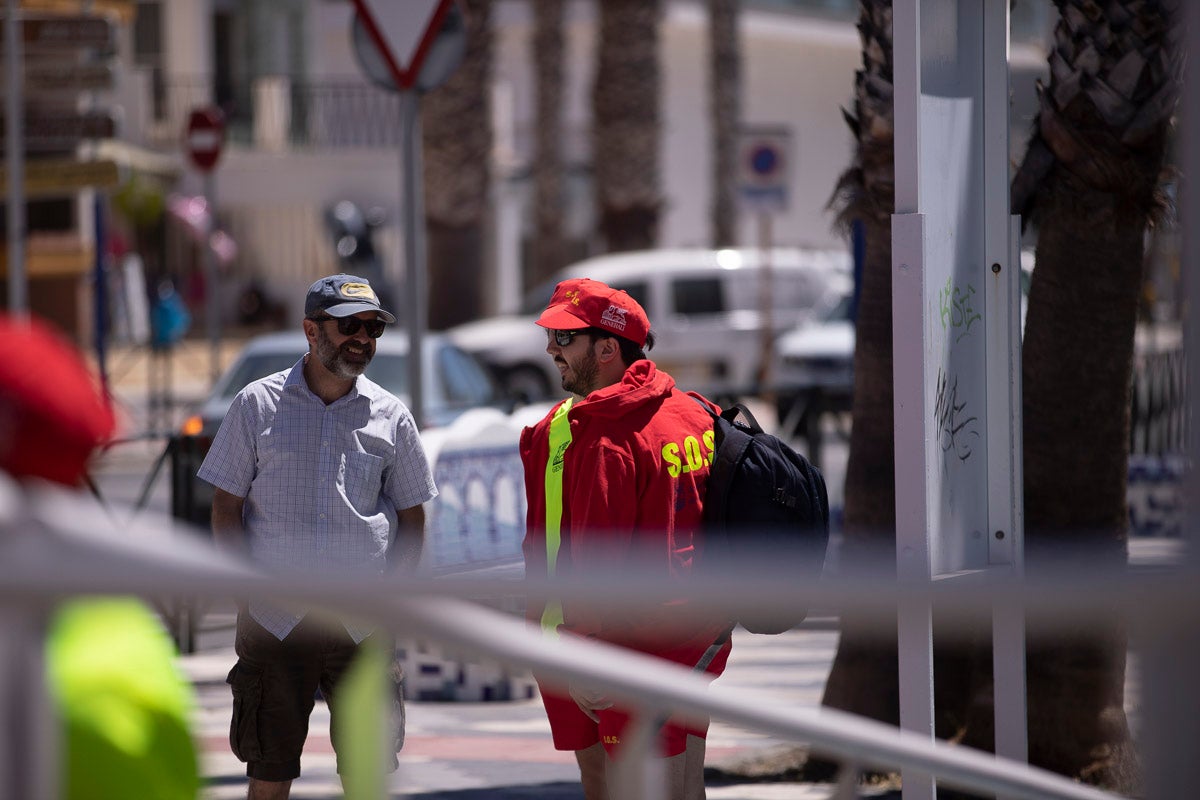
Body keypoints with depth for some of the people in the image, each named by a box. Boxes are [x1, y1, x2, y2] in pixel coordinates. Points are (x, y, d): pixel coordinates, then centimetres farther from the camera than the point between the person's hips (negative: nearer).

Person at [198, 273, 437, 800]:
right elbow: (226, 508, 6)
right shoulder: (257, 405, 4)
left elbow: (411, 517, 14)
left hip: (362, 621, 1)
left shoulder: (390, 416, 9)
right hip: (275, 619, -1)